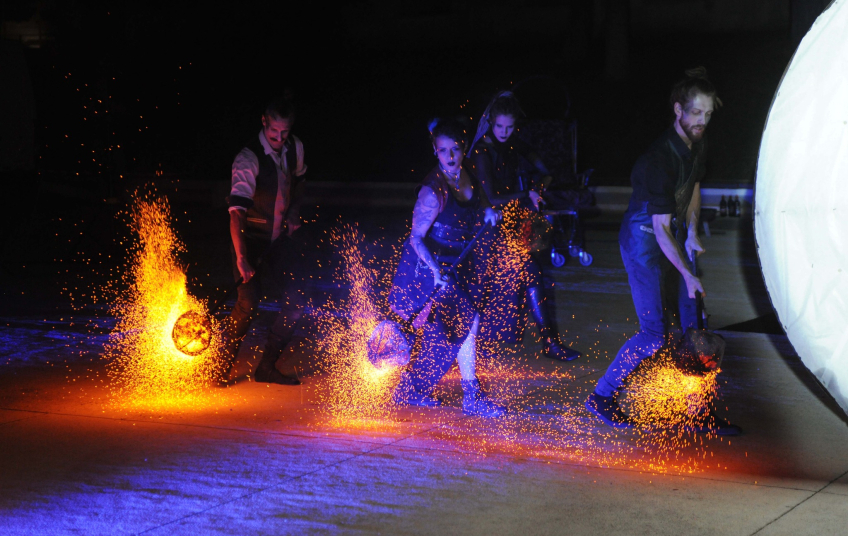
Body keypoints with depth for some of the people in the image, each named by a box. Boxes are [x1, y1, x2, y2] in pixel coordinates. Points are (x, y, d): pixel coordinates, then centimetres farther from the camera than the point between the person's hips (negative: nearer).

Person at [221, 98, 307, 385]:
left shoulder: (295, 149, -2)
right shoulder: (248, 159, -25)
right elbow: (236, 211, -36)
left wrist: (292, 211, 6)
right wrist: (241, 257, -47)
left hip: (279, 239, 7)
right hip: (251, 240, -6)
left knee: (293, 302, 2)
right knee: (248, 303, -21)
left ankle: (267, 367, 18)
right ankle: (221, 369, -4)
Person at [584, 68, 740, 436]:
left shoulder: (698, 145, -2)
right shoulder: (660, 157, -28)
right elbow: (661, 227, -27)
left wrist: (691, 233, 6)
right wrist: (687, 275, -27)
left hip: (674, 235, 8)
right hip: (644, 239, -8)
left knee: (694, 325, 6)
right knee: (654, 333, -10)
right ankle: (601, 397, 8)